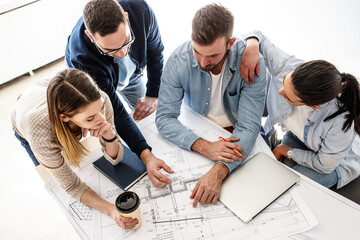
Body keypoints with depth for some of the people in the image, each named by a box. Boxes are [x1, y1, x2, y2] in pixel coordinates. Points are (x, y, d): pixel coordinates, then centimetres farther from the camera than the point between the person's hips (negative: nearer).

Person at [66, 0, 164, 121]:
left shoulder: (142, 11, -39)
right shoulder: (81, 57, -47)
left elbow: (155, 52, -19)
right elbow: (114, 112, -39)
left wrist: (153, 95, -21)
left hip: (132, 72, 3)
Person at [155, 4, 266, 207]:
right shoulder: (179, 61, -21)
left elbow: (249, 127, -25)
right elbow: (165, 117, -19)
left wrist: (218, 171, -41)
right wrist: (204, 146, -36)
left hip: (235, 136, 0)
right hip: (196, 134, 1)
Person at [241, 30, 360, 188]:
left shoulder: (341, 122, -41)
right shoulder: (288, 66, -33)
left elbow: (324, 165, -23)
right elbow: (258, 35, -19)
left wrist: (287, 151, -12)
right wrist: (252, 45, -43)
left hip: (336, 161, -3)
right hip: (296, 137, 4)